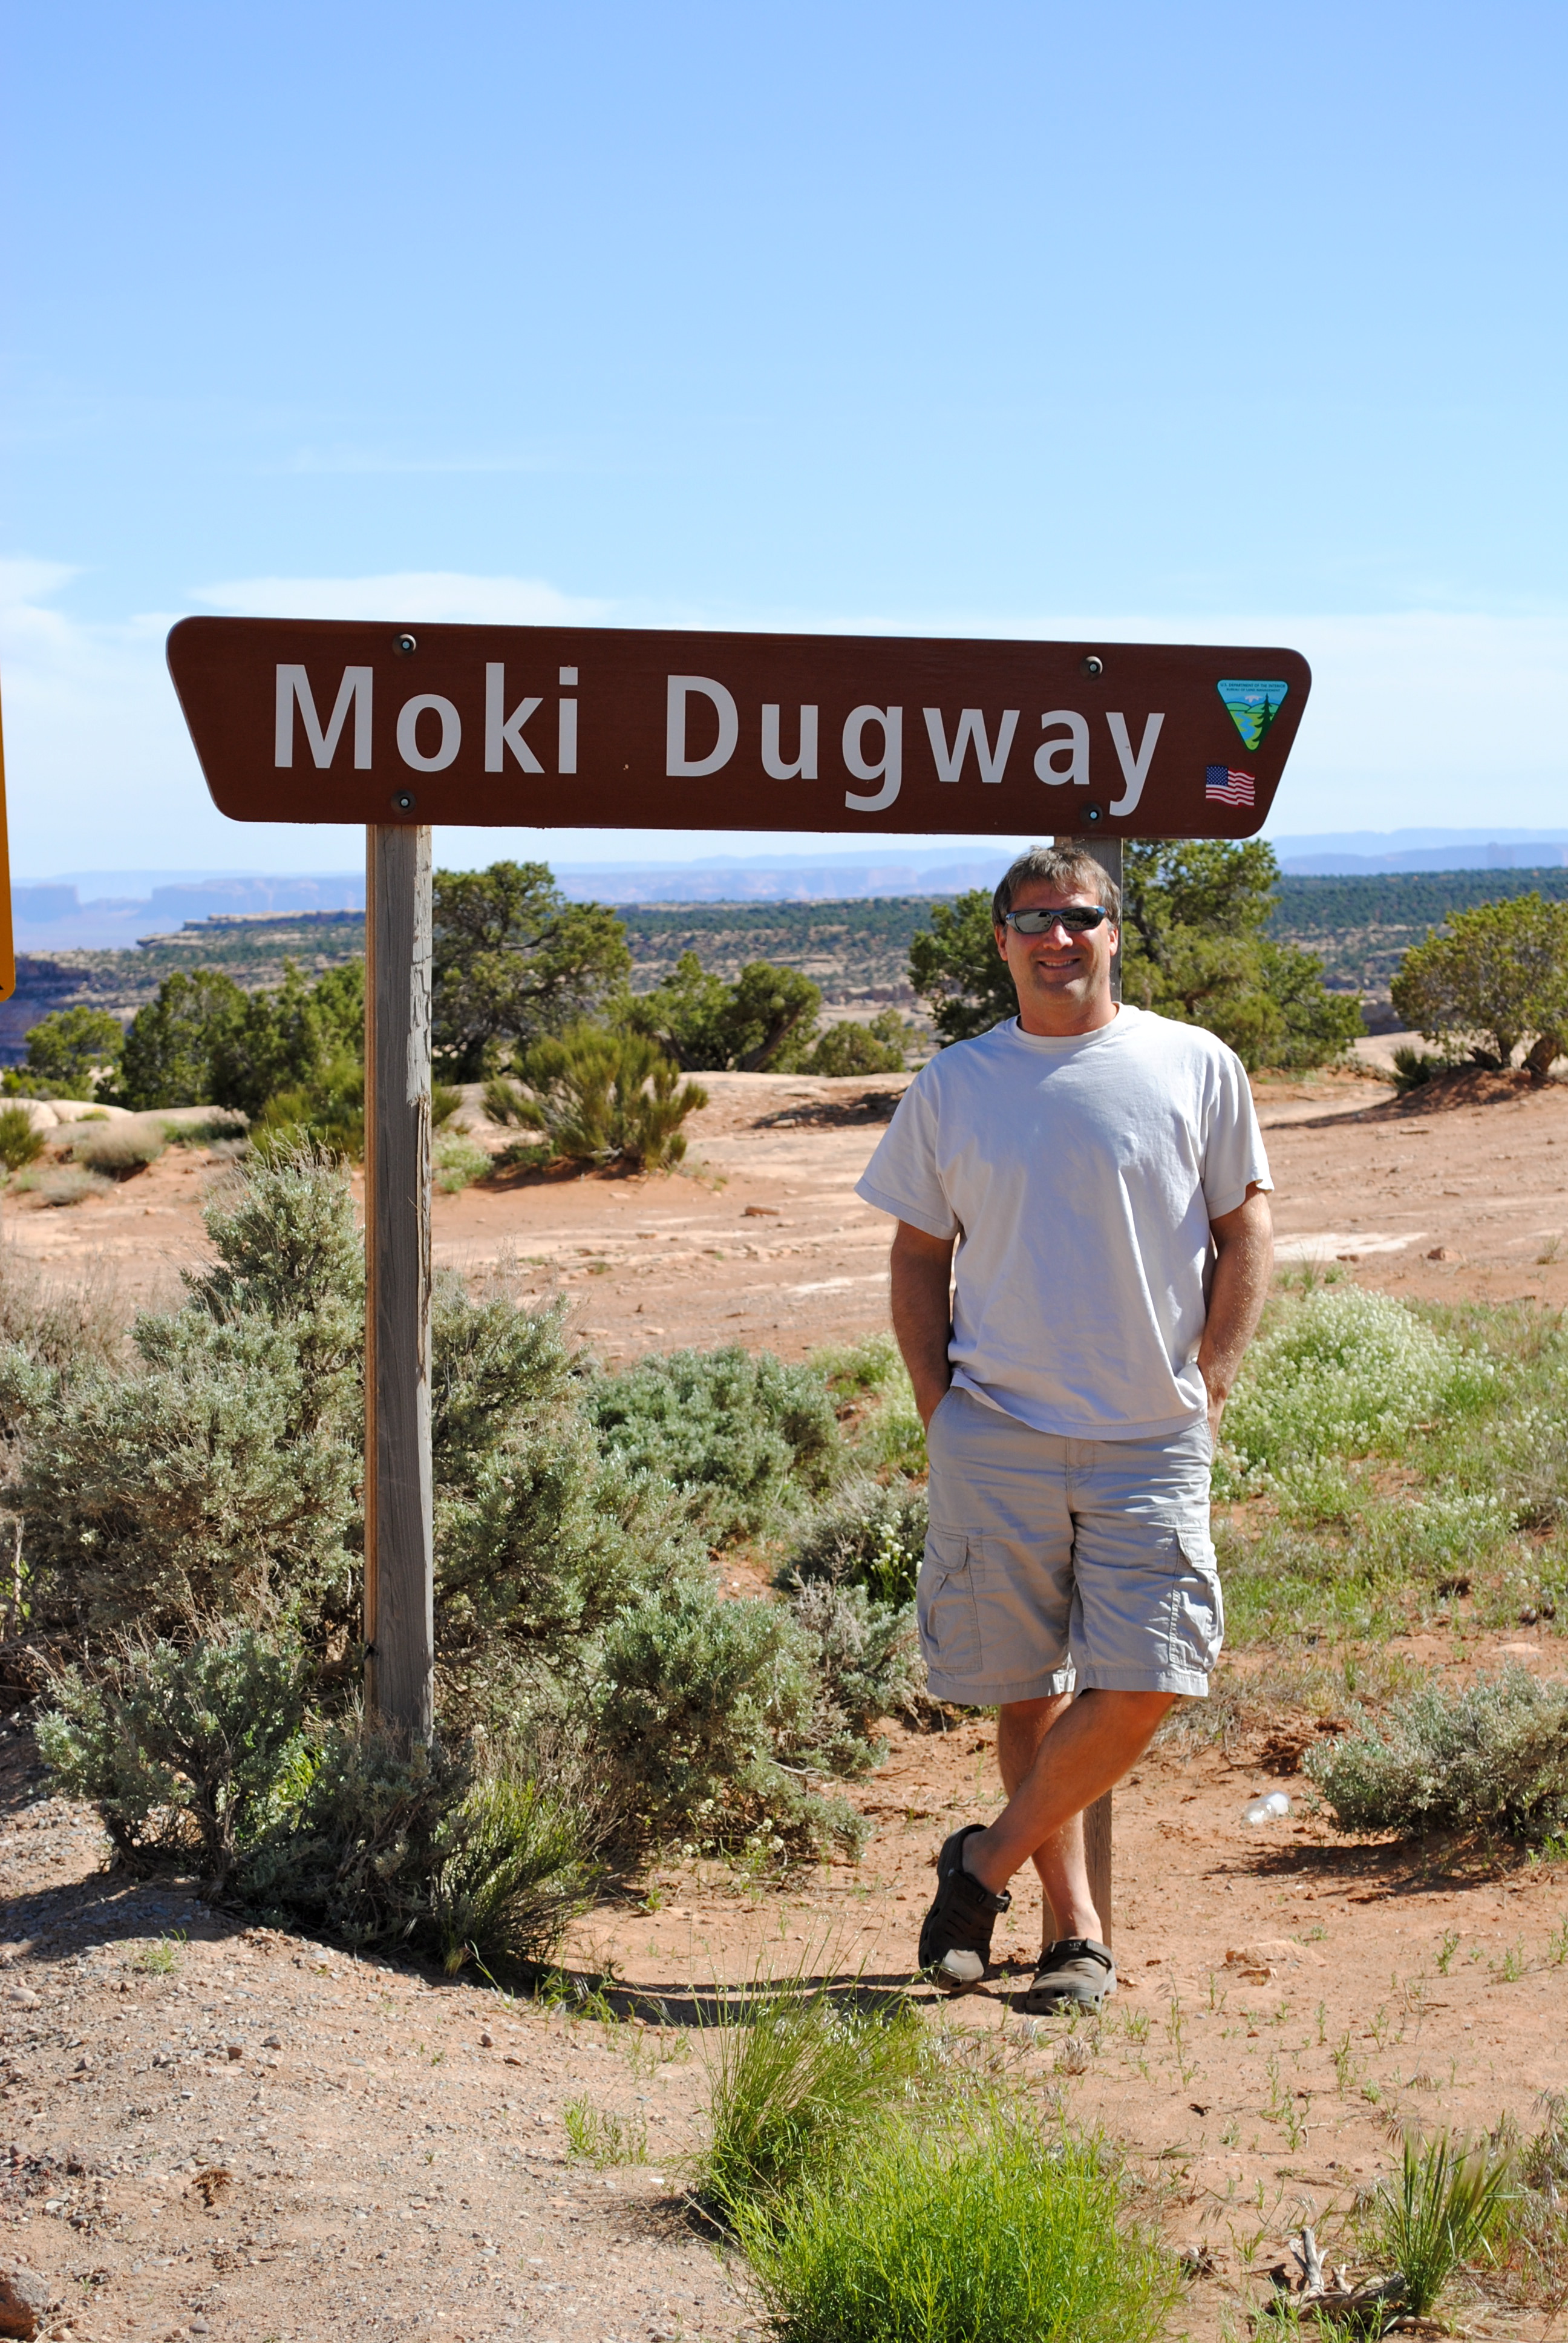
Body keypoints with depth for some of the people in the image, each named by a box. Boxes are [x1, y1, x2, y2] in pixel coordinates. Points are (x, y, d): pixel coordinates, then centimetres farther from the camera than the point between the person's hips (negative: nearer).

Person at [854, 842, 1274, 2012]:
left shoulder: (1196, 1068, 4)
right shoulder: (952, 1086, 7)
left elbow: (1248, 1229, 7)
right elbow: (920, 1255, 12)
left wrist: (1208, 1384, -1)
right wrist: (936, 1401, 2)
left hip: (1152, 1438, -1)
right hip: (995, 1434, 1)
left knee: (1144, 1684, -9)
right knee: (1028, 1690, 5)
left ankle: (987, 1861, 11)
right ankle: (1075, 1927, 18)